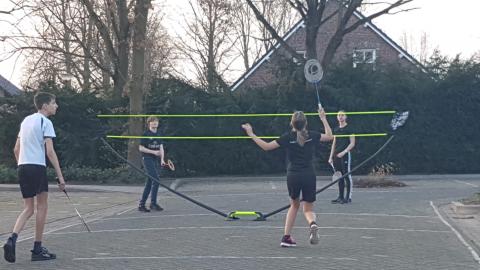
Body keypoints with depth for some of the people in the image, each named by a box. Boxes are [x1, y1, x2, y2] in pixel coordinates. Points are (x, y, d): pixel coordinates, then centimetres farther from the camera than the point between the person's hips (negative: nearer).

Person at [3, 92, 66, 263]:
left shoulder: (26, 120, 18)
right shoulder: (45, 122, -6)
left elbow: (16, 149, 20)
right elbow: (50, 152, -14)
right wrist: (60, 176, -14)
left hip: (22, 166, 7)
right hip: (37, 166, -7)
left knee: (28, 209, 10)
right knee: (42, 206, 5)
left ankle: (12, 240, -11)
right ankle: (37, 249, 7)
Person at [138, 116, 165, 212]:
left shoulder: (158, 134, 14)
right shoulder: (146, 134, -5)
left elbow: (161, 148, 12)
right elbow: (141, 148, -7)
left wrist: (162, 159, -1)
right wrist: (153, 152, -15)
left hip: (156, 160, 7)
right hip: (147, 159, -7)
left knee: (149, 183, 8)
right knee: (156, 179, -17)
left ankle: (141, 205, 14)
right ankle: (153, 203, -11)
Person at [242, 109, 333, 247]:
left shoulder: (288, 137, -4)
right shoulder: (312, 135, -1)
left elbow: (266, 146, -2)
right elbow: (330, 136, 14)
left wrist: (251, 134, 6)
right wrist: (323, 119, 21)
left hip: (293, 176, 0)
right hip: (309, 176, 0)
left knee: (294, 205, 23)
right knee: (308, 209, 11)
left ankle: (286, 236, 17)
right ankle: (312, 224, -25)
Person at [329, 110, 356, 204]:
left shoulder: (349, 128, -3)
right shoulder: (336, 129, 15)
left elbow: (352, 143, -7)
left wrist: (343, 152, -16)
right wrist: (331, 157, 14)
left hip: (345, 155, -6)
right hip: (336, 156, 6)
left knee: (347, 176, -4)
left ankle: (348, 197, 0)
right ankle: (340, 197, 12)